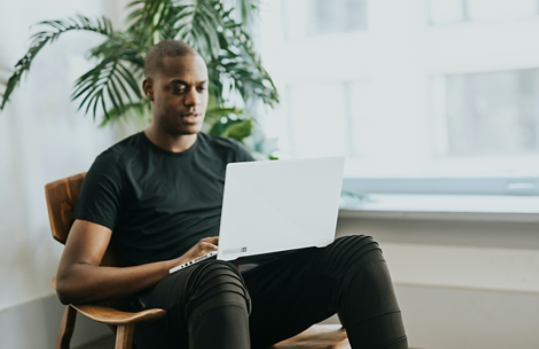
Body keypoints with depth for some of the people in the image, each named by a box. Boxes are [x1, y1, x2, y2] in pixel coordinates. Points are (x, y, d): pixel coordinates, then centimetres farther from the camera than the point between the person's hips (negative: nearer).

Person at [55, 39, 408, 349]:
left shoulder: (230, 155, 21)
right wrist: (179, 262, -15)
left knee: (359, 252, -19)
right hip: (169, 312, -4)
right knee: (217, 274, -39)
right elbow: (70, 281, -3)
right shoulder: (118, 166, 6)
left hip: (250, 296, 5)